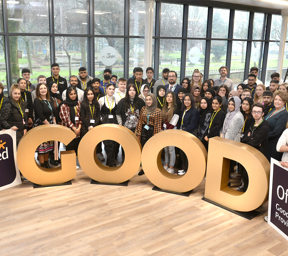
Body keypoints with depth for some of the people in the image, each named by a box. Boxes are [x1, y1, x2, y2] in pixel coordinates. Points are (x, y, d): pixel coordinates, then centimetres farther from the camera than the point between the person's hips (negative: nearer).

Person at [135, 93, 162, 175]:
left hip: (152, 132, -3)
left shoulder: (158, 111, -4)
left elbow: (158, 125, -5)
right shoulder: (143, 109, 6)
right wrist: (138, 133, 4)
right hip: (144, 131, 3)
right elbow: (139, 121, 8)